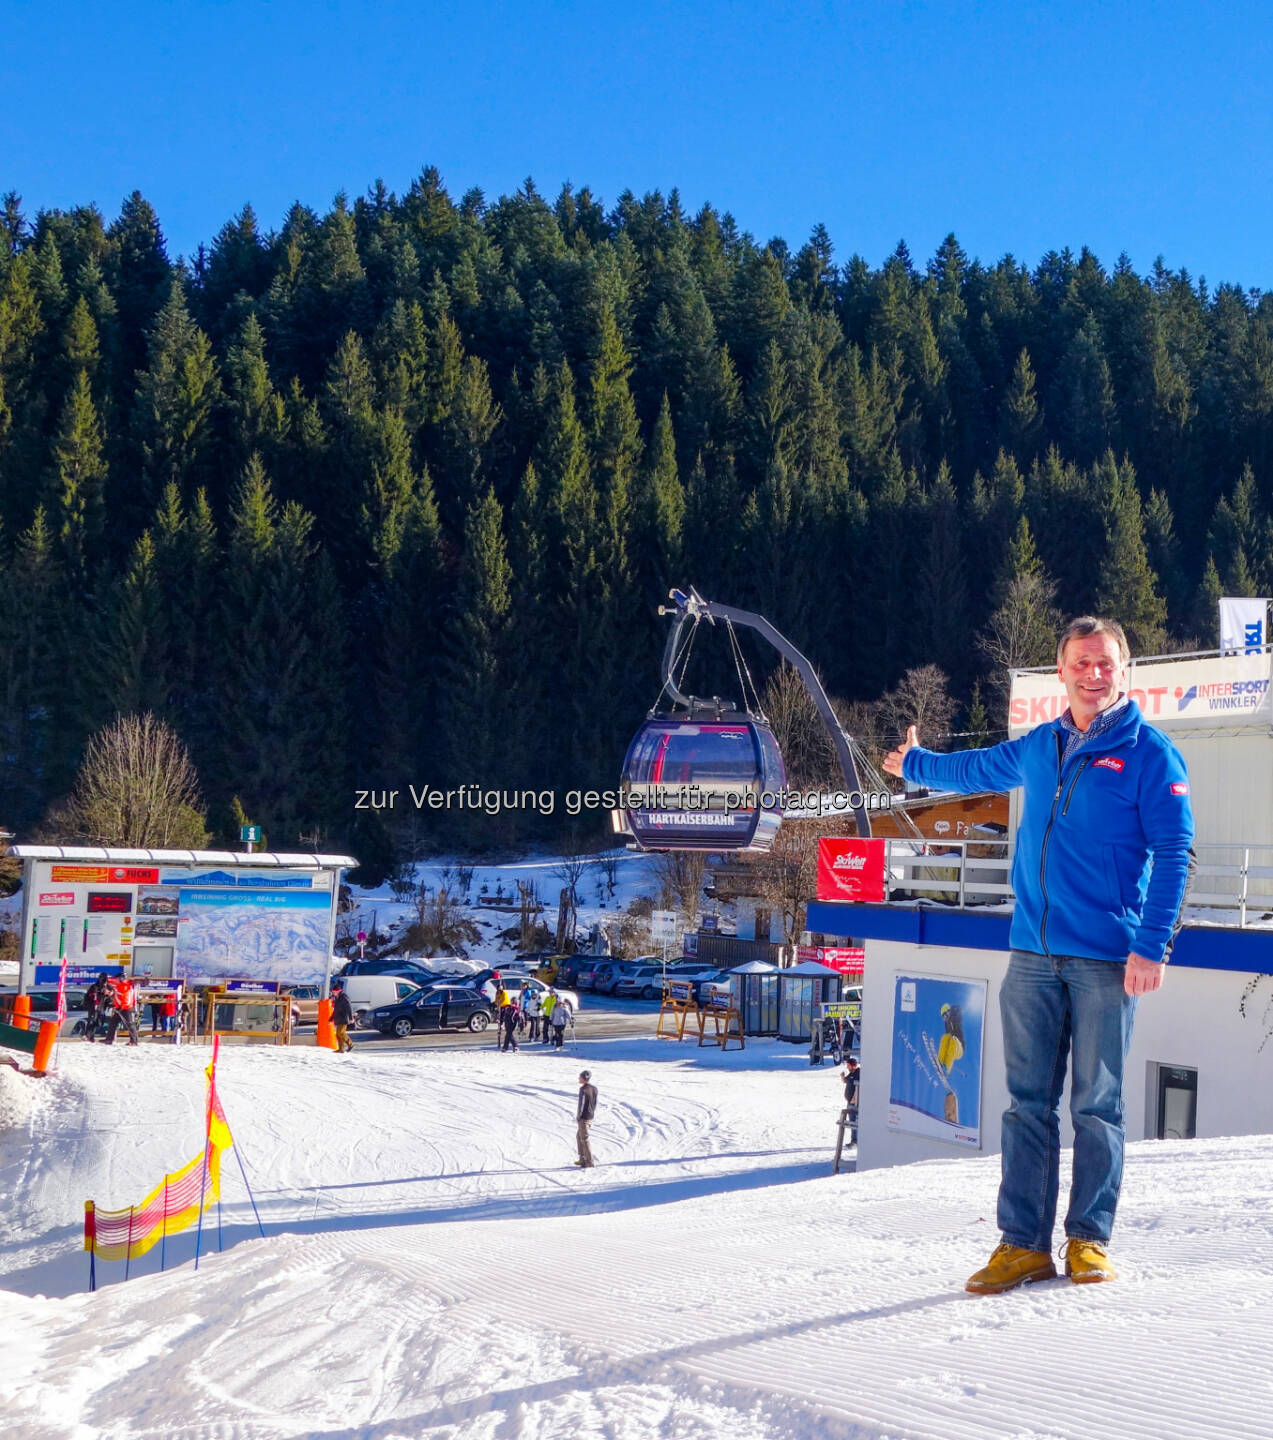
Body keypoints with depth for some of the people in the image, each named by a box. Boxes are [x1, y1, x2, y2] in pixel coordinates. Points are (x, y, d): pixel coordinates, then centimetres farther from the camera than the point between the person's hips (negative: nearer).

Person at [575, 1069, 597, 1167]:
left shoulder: (583, 1089, -19)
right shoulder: (594, 1088, 5)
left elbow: (581, 1104, -18)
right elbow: (595, 1103, 11)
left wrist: (577, 1118, -9)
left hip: (583, 1118, -9)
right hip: (591, 1117, 9)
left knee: (584, 1139, -1)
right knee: (579, 1136, 22)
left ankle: (589, 1163, 1)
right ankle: (582, 1159, 25)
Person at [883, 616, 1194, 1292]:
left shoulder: (1150, 754, -1)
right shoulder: (1035, 748, 13)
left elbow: (1172, 853, -5)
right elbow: (973, 769, 34)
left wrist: (1152, 946, -13)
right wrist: (912, 765, 50)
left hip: (1106, 959, -4)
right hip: (1033, 953, 4)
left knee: (1097, 1105, 2)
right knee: (1028, 1103, 3)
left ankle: (1089, 1238, 13)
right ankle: (1022, 1243, 6)